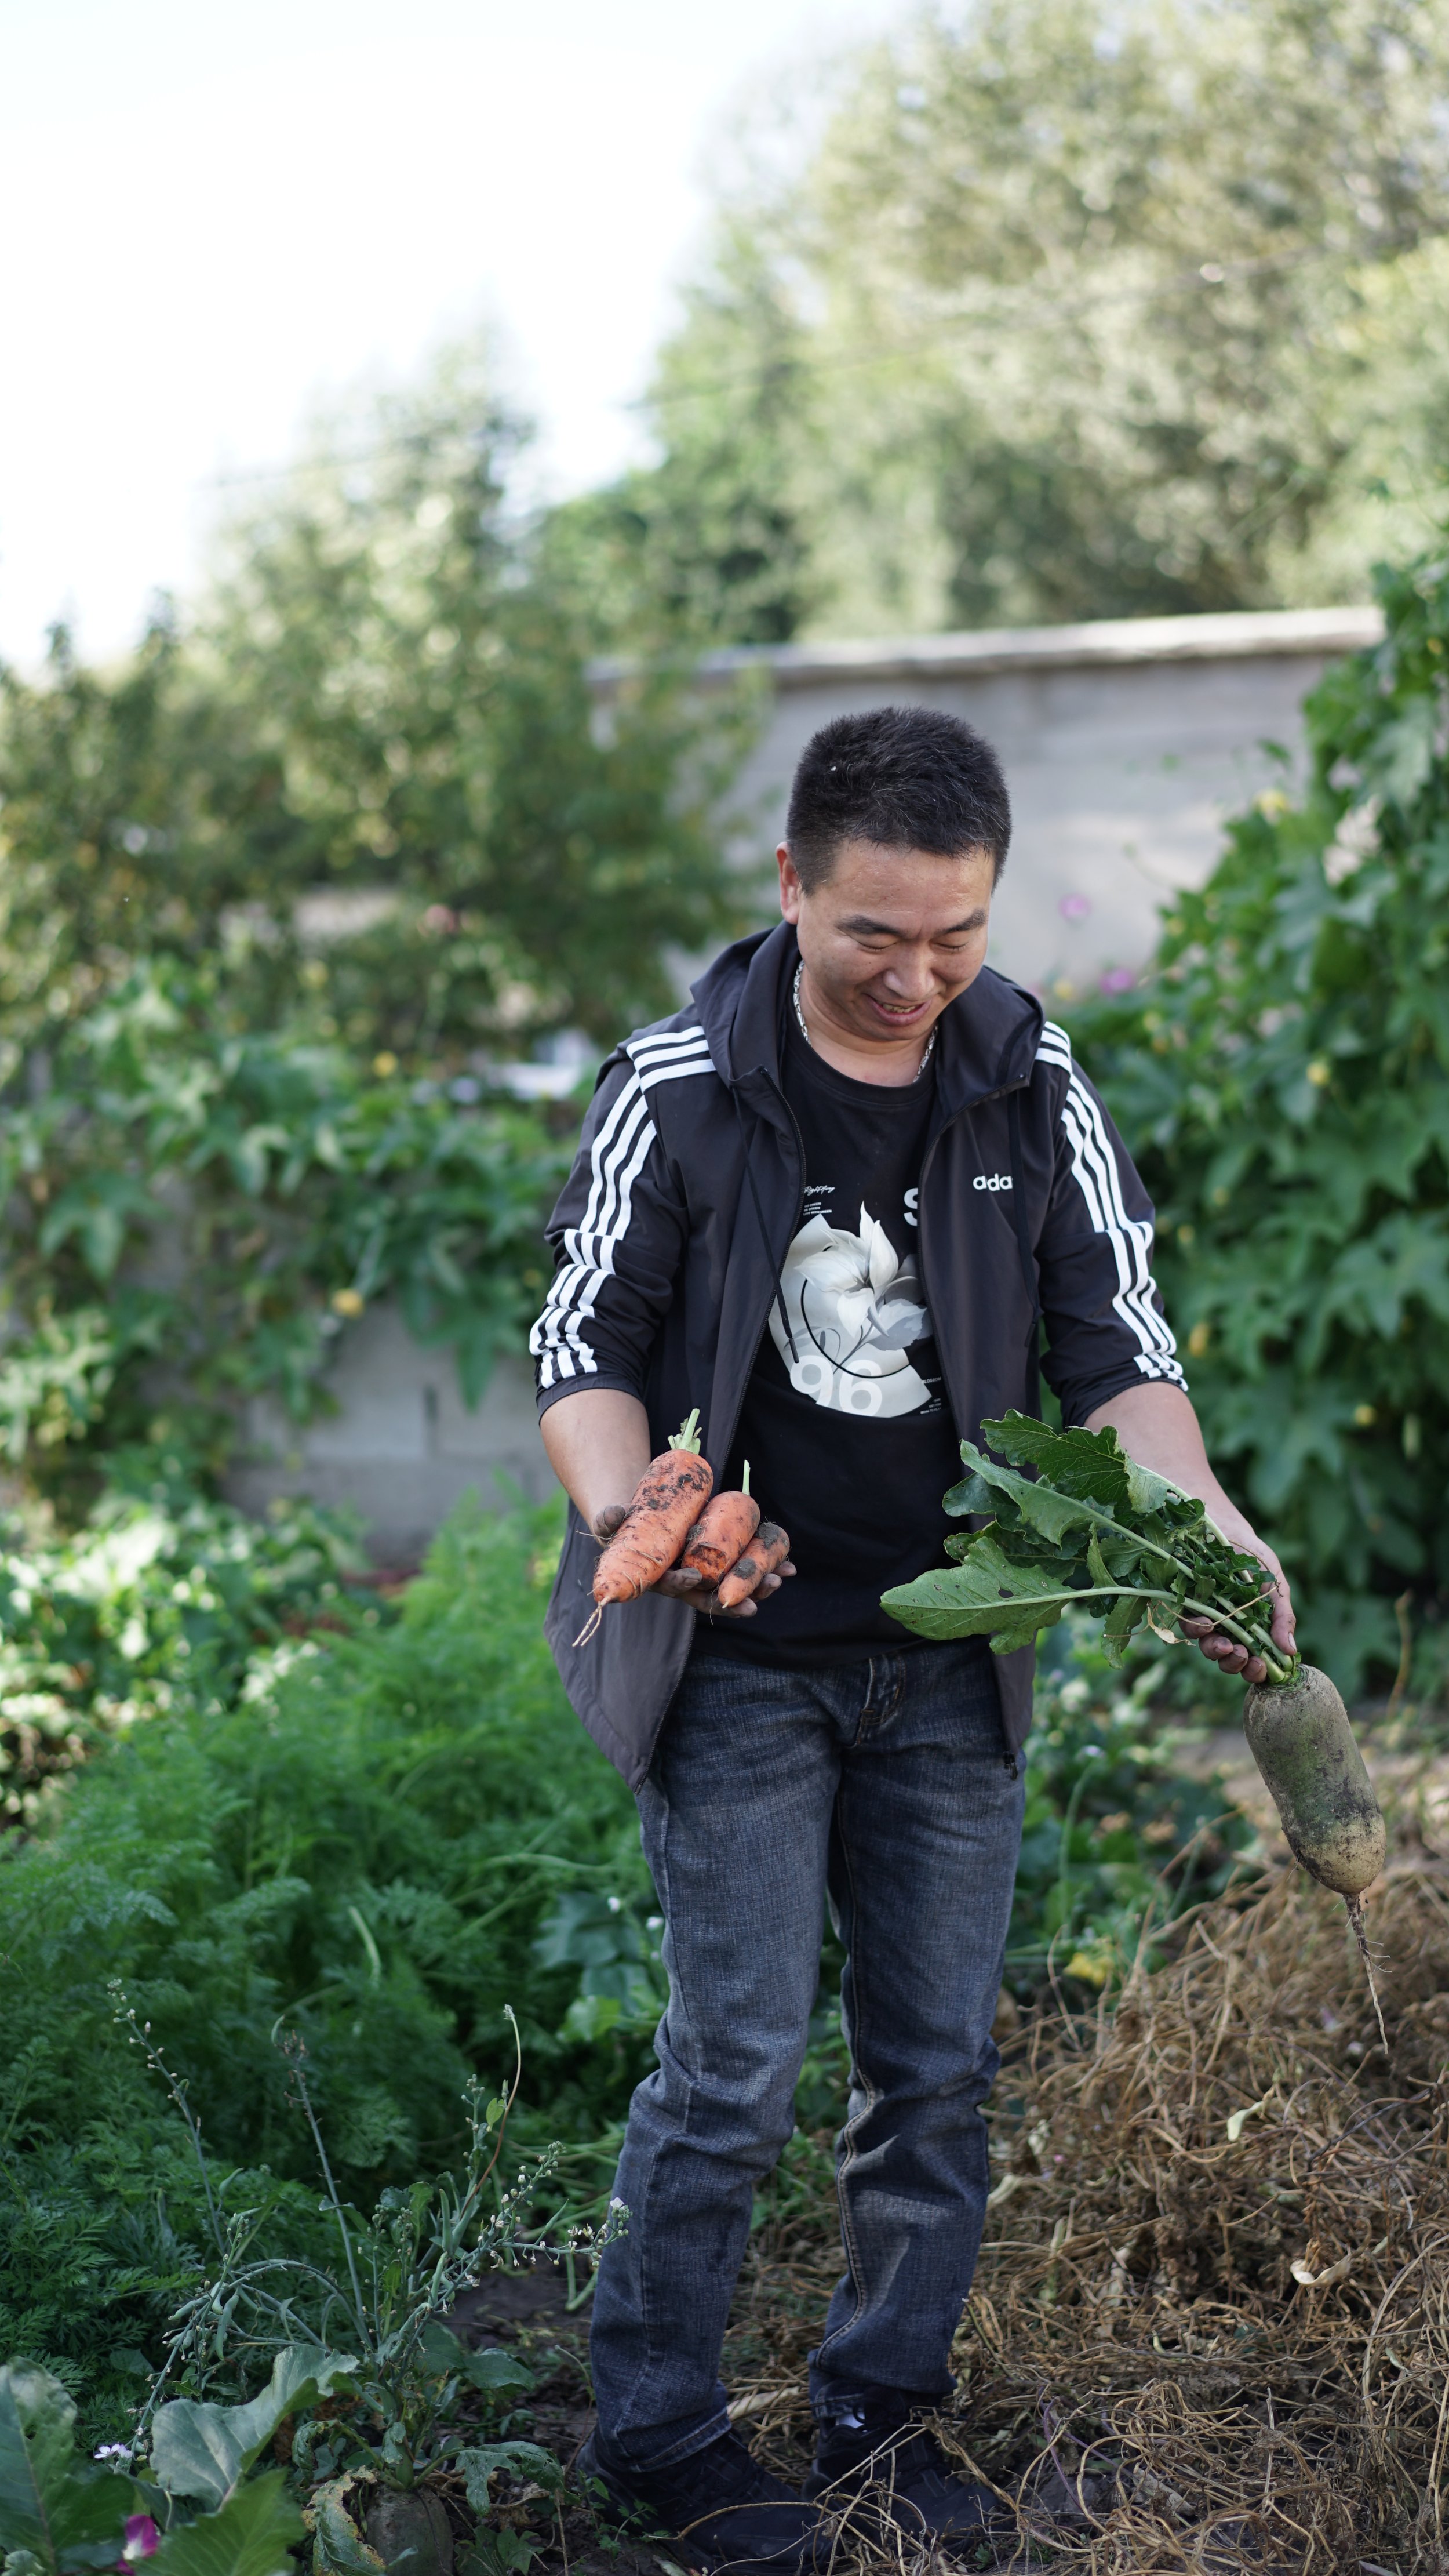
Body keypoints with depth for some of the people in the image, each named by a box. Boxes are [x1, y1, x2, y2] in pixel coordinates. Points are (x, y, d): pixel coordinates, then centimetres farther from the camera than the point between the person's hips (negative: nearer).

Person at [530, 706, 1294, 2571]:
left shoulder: (1036, 1091, -1)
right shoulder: (678, 1087, -9)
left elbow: (1116, 1346, 3)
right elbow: (586, 1346, -4)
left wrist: (1204, 1525, -16)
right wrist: (632, 1518, -23)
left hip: (952, 1665, 4)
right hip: (740, 1663, -3)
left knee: (937, 2060, 11)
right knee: (736, 2069, -1)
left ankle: (884, 2404, 30)